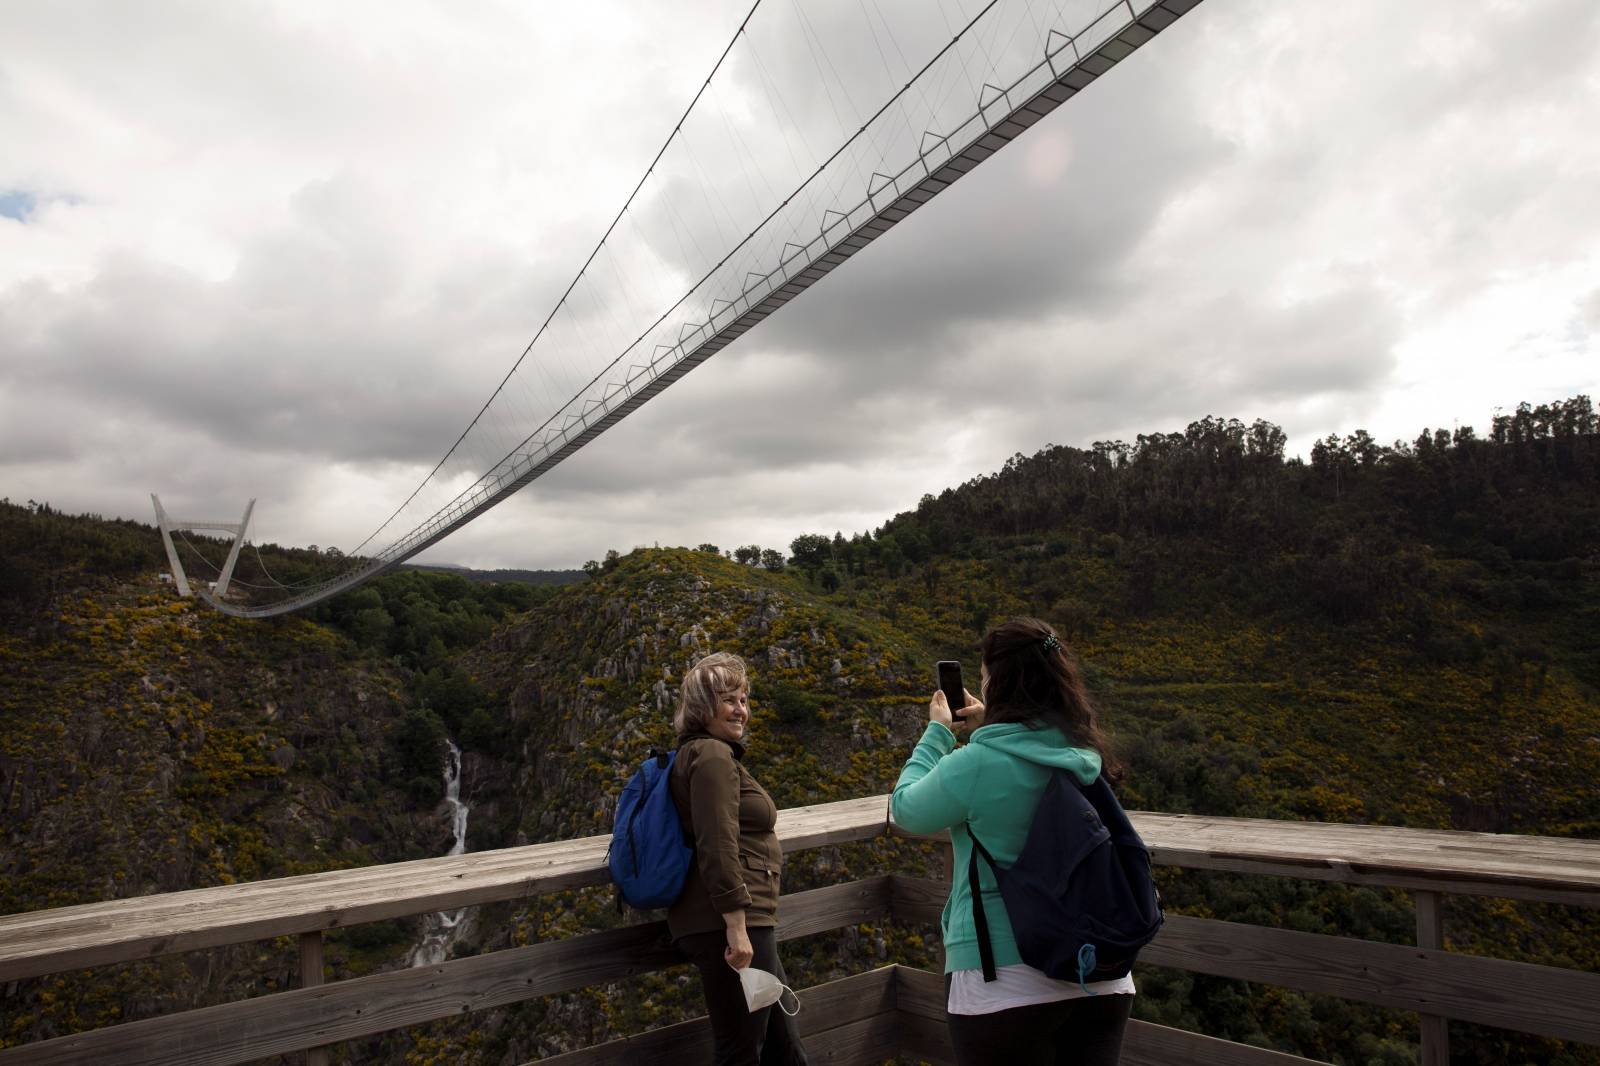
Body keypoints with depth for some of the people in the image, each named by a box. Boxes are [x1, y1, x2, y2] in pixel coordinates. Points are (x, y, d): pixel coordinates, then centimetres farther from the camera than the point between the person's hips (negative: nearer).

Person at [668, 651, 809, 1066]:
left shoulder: (696, 753, 18)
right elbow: (718, 850, -22)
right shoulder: (713, 756, -14)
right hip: (728, 924, -11)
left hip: (729, 923, 11)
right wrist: (737, 927, -24)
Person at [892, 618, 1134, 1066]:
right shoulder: (1088, 756, -1)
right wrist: (987, 730, 16)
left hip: (1003, 983, -5)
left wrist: (938, 732, 8)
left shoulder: (976, 764, -19)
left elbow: (906, 809, -1)